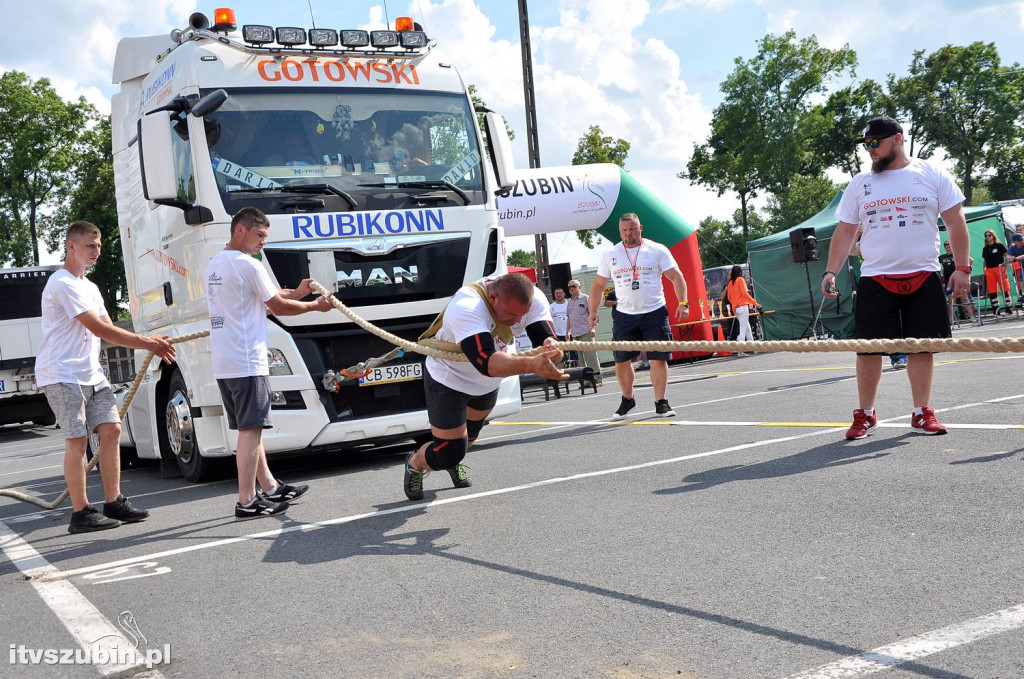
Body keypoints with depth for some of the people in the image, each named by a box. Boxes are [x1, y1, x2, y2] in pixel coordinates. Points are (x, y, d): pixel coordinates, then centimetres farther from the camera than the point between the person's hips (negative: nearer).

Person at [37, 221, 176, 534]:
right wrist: (147, 343, -16)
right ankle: (81, 513, -3)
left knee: (111, 430, 4)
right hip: (63, 376, -9)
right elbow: (98, 328, -19)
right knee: (78, 440, -8)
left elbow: (110, 331, 14)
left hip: (91, 374, 9)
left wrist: (149, 341, -2)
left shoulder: (90, 287, 19)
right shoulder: (63, 283, -13)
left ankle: (114, 502, 10)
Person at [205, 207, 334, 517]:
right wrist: (314, 305, 10)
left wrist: (296, 293, 20)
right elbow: (278, 307, -4)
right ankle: (247, 501, -7)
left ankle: (270, 488, 24)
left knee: (250, 427, 15)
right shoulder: (248, 265, -12)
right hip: (247, 362, -9)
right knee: (250, 429, -7)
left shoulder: (213, 265, 17)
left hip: (222, 363, 9)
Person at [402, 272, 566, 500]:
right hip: (449, 379, -6)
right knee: (449, 453, -7)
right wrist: (531, 364, -70)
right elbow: (486, 363, -55)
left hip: (488, 383, 6)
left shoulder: (533, 299, -25)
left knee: (470, 433, 29)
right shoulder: (466, 308, -44)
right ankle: (415, 464, 28)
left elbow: (546, 338, -31)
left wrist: (551, 349, -56)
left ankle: (453, 463, 63)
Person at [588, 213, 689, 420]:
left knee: (659, 358, -4)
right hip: (624, 315, 2)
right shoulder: (610, 255, 7)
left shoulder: (657, 250, 1)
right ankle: (627, 399, 21)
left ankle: (660, 402, 6)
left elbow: (676, 277, 0)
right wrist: (593, 311, 5)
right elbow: (598, 285, 13)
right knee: (621, 360, 2)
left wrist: (683, 303, -10)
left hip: (655, 313, -2)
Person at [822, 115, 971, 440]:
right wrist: (830, 272, -1)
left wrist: (962, 268, -2)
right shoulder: (860, 184, 8)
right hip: (875, 279, 1)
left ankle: (922, 414, 13)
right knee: (868, 347, -1)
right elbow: (844, 232, 9)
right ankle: (866, 414, 12)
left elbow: (956, 223, 5)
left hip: (923, 276, -1)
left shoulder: (931, 175, 3)